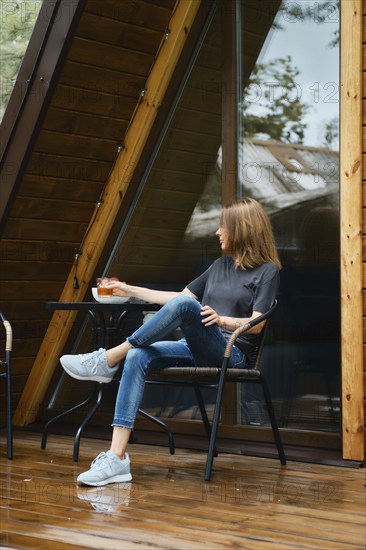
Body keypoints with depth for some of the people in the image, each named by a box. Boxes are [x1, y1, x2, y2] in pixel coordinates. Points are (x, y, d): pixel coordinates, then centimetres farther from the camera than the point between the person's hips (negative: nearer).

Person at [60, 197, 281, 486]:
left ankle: (107, 359, -25)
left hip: (232, 353, -6)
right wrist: (130, 290, 27)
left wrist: (221, 320, -24)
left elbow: (257, 324, -7)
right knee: (138, 357, -24)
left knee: (185, 305, -34)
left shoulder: (268, 271, 3)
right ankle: (117, 457, -34)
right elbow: (179, 296, 28)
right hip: (197, 350, 6)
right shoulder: (221, 265, 24)